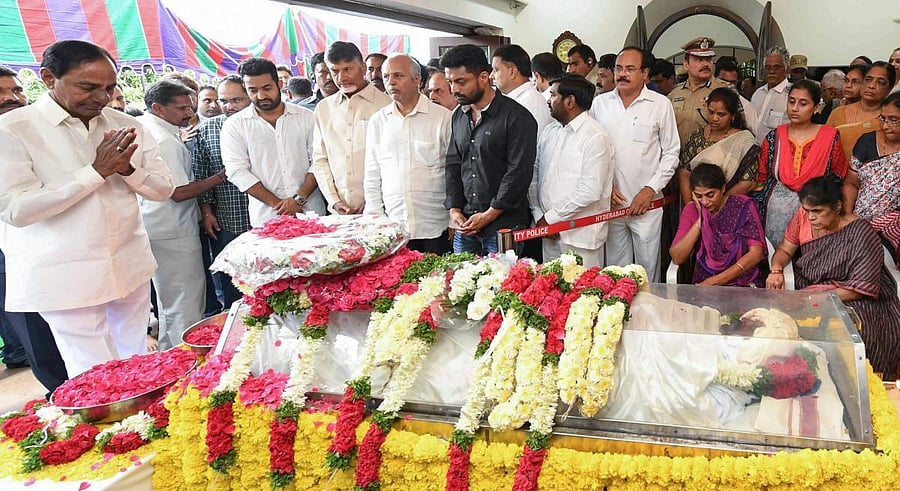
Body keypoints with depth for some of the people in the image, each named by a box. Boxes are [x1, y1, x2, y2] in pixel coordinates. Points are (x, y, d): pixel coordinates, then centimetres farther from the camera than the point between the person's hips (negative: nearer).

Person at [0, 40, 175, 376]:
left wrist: (127, 168, -14)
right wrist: (97, 171, -19)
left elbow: (163, 189, 7)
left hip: (130, 267, 5)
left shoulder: (125, 126, 5)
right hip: (65, 278, -4)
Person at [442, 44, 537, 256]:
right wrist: (454, 210, 3)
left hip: (504, 226, -6)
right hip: (465, 226, 6)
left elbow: (519, 173, -13)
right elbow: (453, 166, 15)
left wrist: (488, 215, -13)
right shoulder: (459, 116, 13)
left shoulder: (517, 117, -8)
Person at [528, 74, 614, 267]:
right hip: (549, 231, 6)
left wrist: (551, 218, -12)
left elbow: (590, 192, -17)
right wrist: (539, 216, -2)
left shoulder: (596, 137, -10)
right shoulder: (549, 131, 11)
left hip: (579, 236, -6)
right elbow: (535, 174, 9)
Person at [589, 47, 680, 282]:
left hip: (646, 204, -2)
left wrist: (650, 189, -7)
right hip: (610, 202, 2)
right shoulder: (600, 103, 7)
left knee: (648, 268, 4)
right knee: (615, 267, 10)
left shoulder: (660, 104, 1)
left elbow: (671, 153, 2)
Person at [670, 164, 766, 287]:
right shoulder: (691, 210, 5)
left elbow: (756, 253, -8)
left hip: (744, 283, -2)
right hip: (703, 284, 2)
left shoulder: (743, 206, -1)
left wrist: (715, 281, -16)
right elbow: (677, 258, -5)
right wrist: (700, 219, -10)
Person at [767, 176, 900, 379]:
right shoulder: (802, 217, -4)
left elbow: (859, 289, -19)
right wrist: (776, 270, -18)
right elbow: (784, 251, 6)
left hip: (855, 301, -5)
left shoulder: (861, 233, -19)